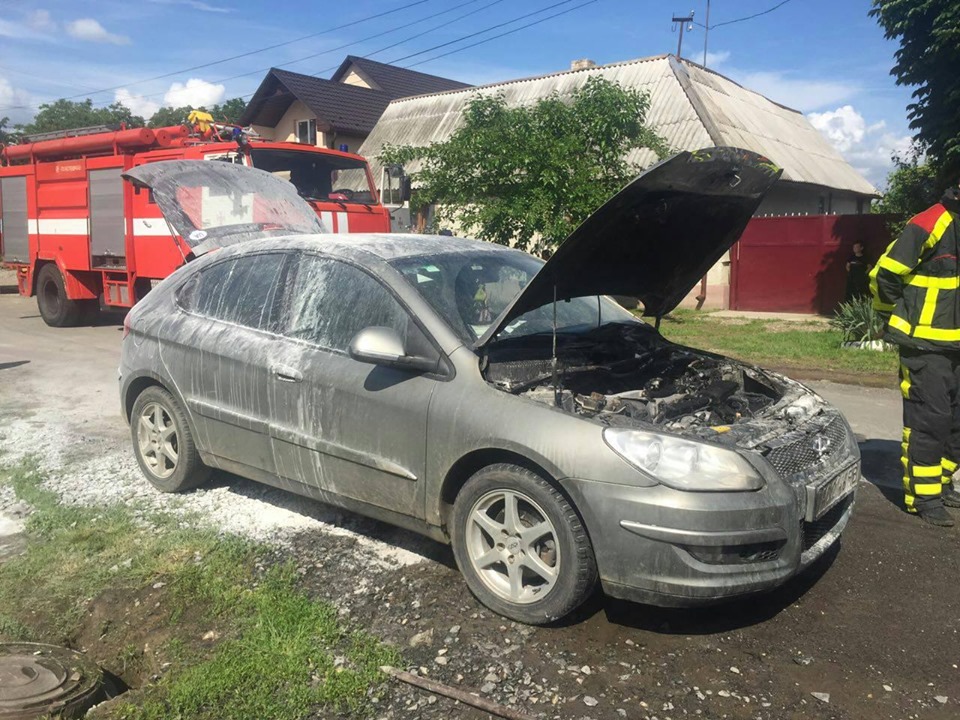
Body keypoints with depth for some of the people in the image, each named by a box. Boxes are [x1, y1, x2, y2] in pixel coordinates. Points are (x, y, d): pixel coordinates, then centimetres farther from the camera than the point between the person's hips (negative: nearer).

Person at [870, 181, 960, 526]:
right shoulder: (931, 225, -15)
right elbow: (884, 275, -15)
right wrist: (898, 321, -3)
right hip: (926, 345, -8)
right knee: (929, 418, -5)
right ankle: (923, 497, 4)